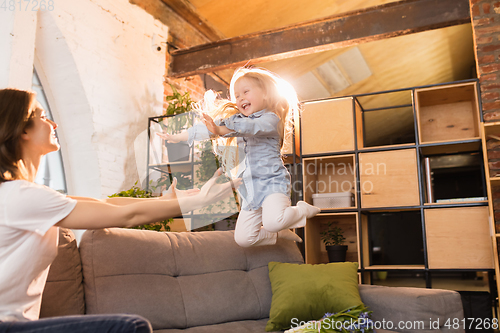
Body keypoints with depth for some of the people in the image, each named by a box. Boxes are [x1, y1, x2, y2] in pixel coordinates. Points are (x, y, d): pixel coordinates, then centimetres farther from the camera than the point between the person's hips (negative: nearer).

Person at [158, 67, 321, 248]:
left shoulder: (270, 119, -7)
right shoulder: (236, 119, 15)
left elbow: (251, 127, -28)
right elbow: (205, 128, 16)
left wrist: (220, 130, -41)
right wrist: (177, 137, 11)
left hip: (271, 182, -7)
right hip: (249, 191, 7)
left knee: (272, 221, -32)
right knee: (243, 238, 1)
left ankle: (304, 209, 0)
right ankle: (280, 233, 25)